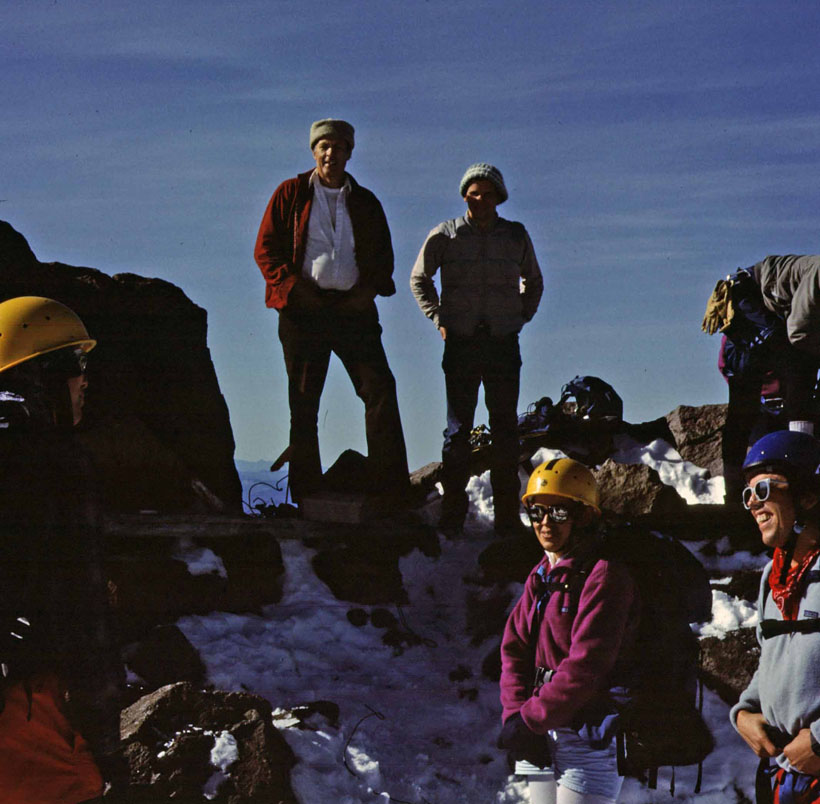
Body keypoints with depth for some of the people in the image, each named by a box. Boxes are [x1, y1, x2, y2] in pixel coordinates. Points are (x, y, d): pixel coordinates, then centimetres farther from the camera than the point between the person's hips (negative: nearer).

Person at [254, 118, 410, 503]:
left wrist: (369, 288, 0)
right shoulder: (290, 194, 9)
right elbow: (265, 248, 5)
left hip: (354, 309, 2)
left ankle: (392, 487, -10)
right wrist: (293, 287, -9)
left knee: (380, 388, -11)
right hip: (304, 309, -2)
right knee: (303, 402, 0)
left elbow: (384, 255, 19)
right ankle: (306, 495, 4)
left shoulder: (365, 202, 16)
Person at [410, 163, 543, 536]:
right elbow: (419, 278, 15)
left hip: (504, 343, 1)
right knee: (458, 428, 0)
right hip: (461, 342, -1)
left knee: (506, 428, 1)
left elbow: (533, 282, 23)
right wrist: (439, 319, 6)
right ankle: (453, 511, 5)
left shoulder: (516, 236, 7)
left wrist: (521, 317, 10)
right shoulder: (445, 235, 2)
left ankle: (508, 516, 6)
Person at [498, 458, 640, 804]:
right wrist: (515, 716, -5)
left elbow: (586, 665, -21)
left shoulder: (605, 575, -14)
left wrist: (529, 719, -17)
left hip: (591, 733, -8)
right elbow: (515, 649, 9)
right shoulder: (542, 575, 14)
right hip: (547, 735, 8)